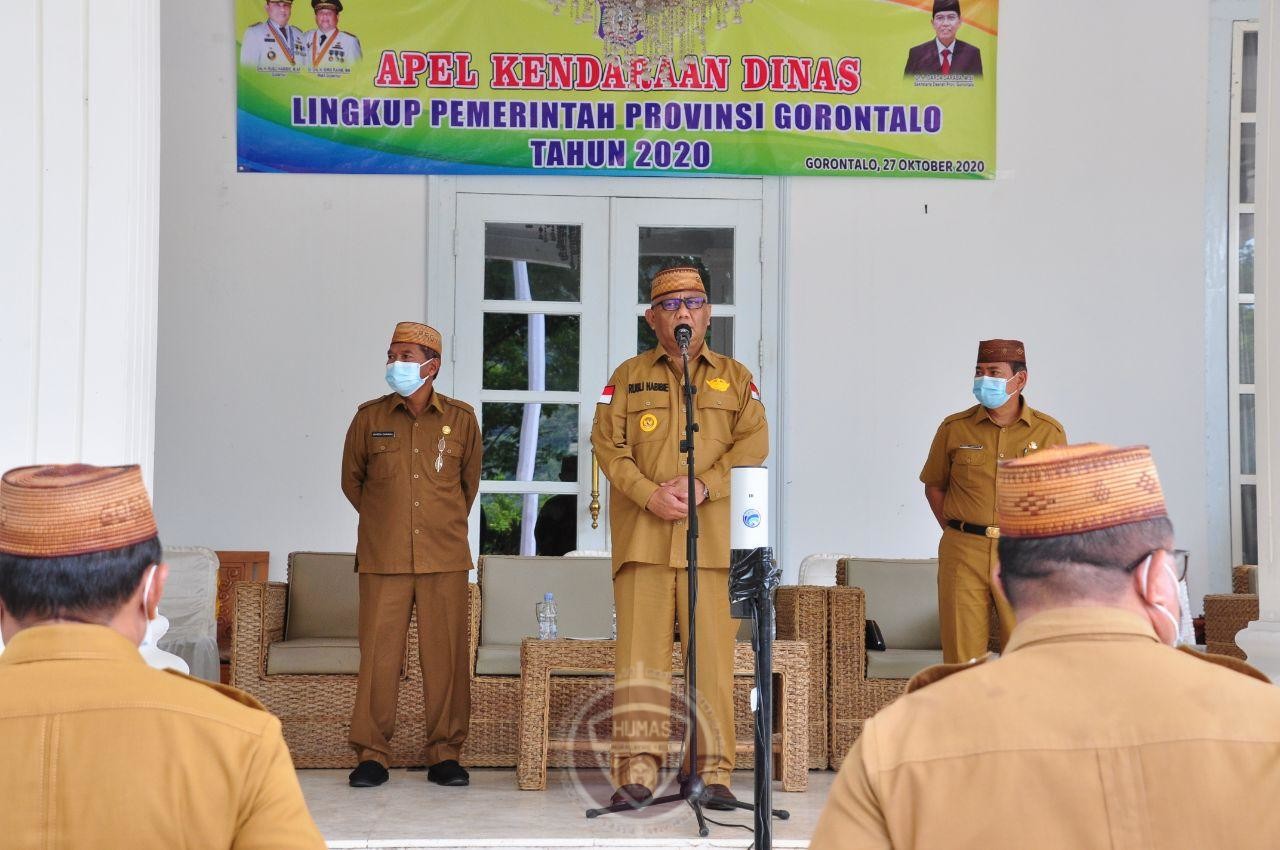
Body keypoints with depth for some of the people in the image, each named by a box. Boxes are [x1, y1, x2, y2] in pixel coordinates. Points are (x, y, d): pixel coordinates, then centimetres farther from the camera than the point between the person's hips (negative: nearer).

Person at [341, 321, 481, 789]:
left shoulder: (461, 418, 6)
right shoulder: (370, 417, 5)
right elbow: (351, 479, 19)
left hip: (445, 558, 0)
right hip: (382, 558, 0)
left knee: (445, 655, 1)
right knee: (378, 653, -1)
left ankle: (445, 754, 11)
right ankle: (372, 754, 8)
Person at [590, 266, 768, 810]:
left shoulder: (735, 376, 15)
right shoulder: (628, 377, 15)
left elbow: (753, 444, 5)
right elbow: (608, 444, 6)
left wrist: (703, 485, -10)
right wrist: (650, 495, -9)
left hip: (713, 535, 0)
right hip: (643, 534, 0)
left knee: (713, 653, -3)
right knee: (640, 654, -3)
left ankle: (713, 771, 4)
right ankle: (637, 769, 0)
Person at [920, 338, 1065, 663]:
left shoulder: (1049, 431, 3)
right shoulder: (954, 428, 4)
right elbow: (934, 485, 15)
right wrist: (956, 531, 6)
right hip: (962, 554, 0)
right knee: (962, 652, 1)